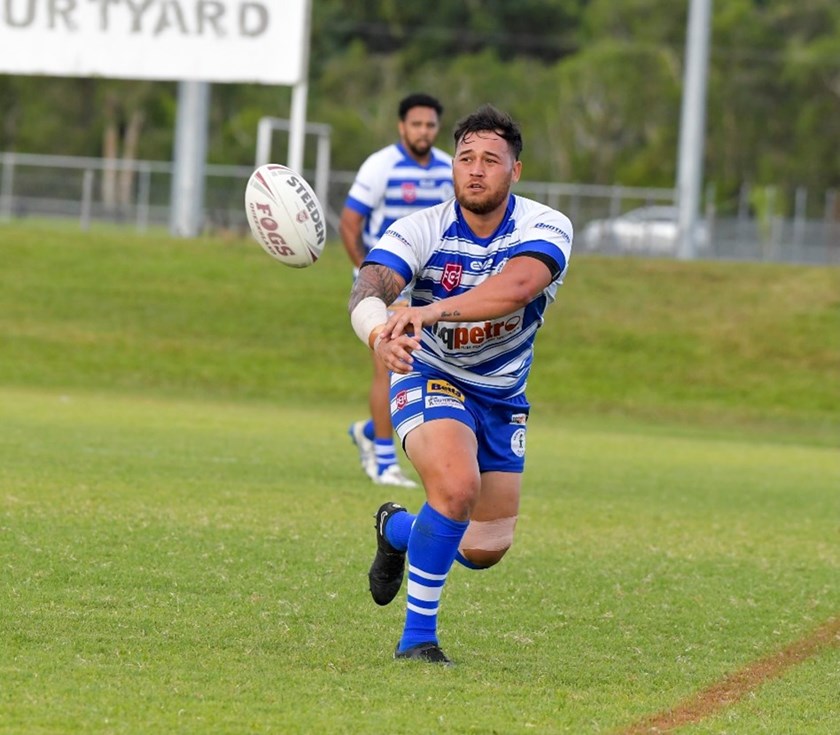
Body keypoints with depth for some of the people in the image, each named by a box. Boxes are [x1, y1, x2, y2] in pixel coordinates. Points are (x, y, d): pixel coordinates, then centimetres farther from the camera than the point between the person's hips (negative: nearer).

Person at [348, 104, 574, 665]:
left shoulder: (545, 229, -19)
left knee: (485, 550, 8)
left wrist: (430, 311, -54)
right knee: (457, 485, -32)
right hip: (430, 381, -3)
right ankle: (417, 636, -18)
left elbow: (517, 287, -40)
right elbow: (368, 290, -33)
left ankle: (398, 529, 41)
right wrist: (380, 335, -57)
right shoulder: (422, 230, -18)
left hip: (502, 396, 3)